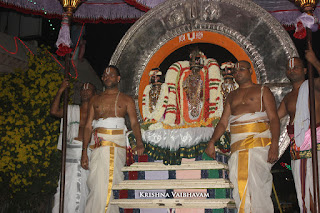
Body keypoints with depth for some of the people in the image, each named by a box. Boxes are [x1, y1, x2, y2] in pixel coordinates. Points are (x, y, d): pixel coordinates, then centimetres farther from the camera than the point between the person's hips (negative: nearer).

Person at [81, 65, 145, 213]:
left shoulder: (126, 100, 13)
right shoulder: (95, 100, 19)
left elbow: (134, 122, 1)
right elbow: (88, 126, 14)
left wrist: (139, 142, -18)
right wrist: (84, 151, 5)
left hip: (118, 145, -1)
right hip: (98, 145, 1)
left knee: (113, 181, -5)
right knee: (97, 182, -7)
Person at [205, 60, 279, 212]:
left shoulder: (262, 91, 11)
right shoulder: (232, 96, 25)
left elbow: (274, 118, 1)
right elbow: (223, 122, 20)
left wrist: (274, 145, -13)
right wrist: (212, 142, 5)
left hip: (258, 142, -4)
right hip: (237, 147, 4)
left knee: (257, 184, -14)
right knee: (239, 186, -2)